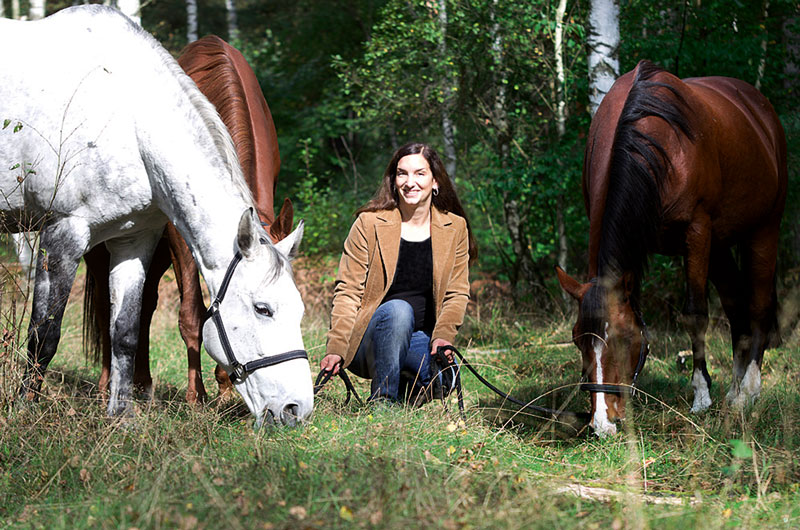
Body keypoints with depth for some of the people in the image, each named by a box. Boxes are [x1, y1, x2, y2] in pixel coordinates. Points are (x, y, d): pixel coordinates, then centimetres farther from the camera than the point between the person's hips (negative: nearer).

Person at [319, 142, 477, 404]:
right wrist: (336, 348, -17)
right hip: (370, 340, -3)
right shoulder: (370, 223, -3)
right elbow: (348, 291, -4)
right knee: (398, 309, -35)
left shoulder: (455, 228, 5)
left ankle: (406, 387, 8)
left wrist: (443, 336, -15)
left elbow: (457, 294, 5)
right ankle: (382, 399, -25)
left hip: (421, 340, 3)